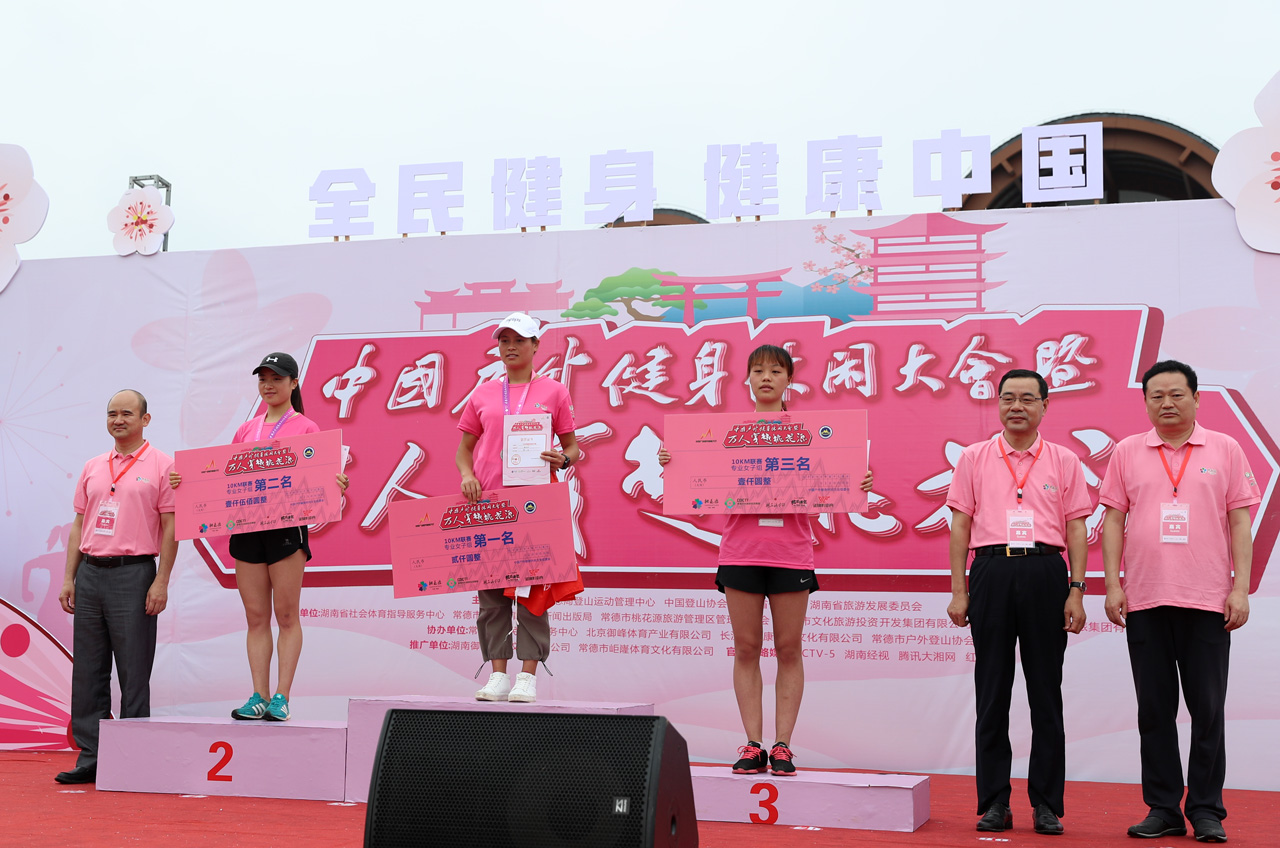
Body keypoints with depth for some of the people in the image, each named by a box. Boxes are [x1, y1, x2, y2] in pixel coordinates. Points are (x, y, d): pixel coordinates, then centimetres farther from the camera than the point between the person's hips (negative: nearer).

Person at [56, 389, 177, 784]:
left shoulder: (161, 466, -1)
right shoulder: (92, 468, 16)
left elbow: (170, 527, -5)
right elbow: (79, 525, 17)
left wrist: (161, 581, -12)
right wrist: (69, 578, 11)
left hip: (133, 574, -5)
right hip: (90, 573, 6)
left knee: (134, 672, -2)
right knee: (87, 670, 5)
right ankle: (90, 756, 11)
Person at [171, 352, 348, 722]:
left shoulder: (305, 428, 3)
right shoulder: (245, 430, 16)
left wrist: (336, 484, -24)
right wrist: (188, 480, 2)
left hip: (286, 525, -5)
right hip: (246, 527, 5)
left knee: (286, 615, -2)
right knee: (256, 617, 5)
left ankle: (281, 698, 0)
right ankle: (259, 697, 7)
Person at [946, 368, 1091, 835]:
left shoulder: (1063, 461, 9)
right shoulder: (974, 458, 9)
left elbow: (1076, 530, 7)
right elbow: (960, 526, 7)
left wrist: (1076, 591, -2)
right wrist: (958, 591, 1)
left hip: (1045, 573, 0)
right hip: (991, 572, 0)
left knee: (1046, 691, 3)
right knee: (992, 691, 3)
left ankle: (1047, 804, 9)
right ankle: (994, 802, 10)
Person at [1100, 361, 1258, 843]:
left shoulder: (1225, 450, 5)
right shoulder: (1127, 453, 8)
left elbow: (1240, 522, 3)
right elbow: (1113, 520, 7)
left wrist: (1240, 589, -5)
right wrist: (1112, 584, -1)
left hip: (1207, 600, -1)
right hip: (1145, 600, 2)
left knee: (1208, 709, 2)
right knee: (1155, 709, 6)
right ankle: (1163, 808, 13)